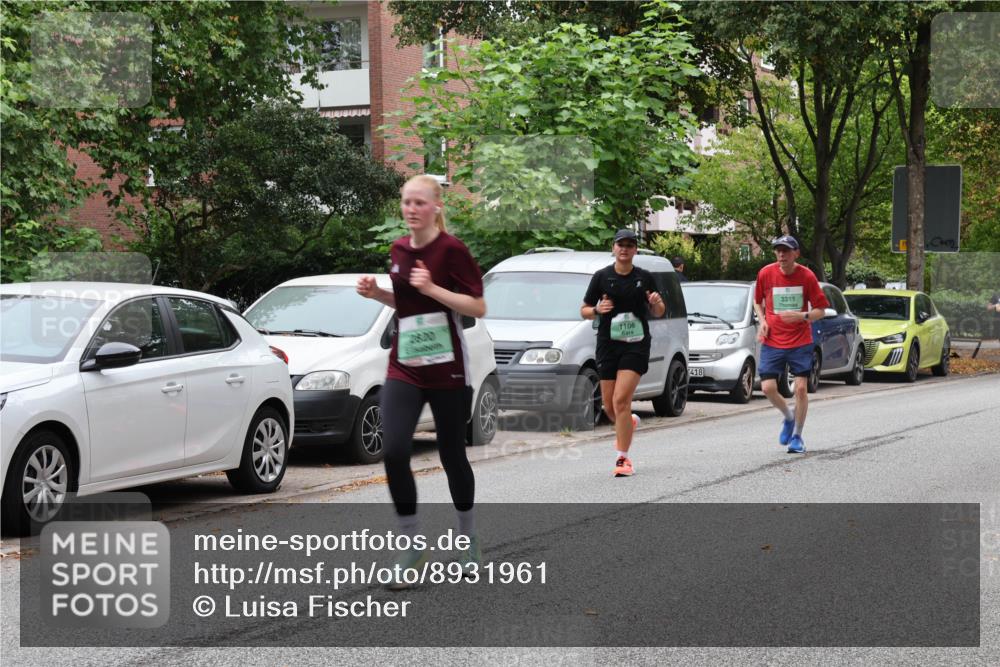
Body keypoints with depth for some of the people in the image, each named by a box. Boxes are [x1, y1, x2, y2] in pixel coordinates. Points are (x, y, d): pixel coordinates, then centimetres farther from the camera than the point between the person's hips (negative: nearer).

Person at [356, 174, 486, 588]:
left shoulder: (451, 250, -11)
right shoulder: (399, 250, 8)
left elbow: (478, 308, -13)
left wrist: (432, 288, -23)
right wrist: (376, 293, 3)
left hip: (447, 369, -4)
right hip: (404, 367, 5)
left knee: (452, 456, 7)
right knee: (394, 452, -12)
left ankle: (468, 538, 29)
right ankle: (411, 547, -1)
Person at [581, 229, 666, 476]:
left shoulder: (645, 278, 5)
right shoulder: (602, 277, 4)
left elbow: (658, 312, 15)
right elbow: (584, 311, 9)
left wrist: (657, 304, -8)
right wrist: (597, 310, -13)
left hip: (636, 344, -2)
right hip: (608, 344, 2)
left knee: (621, 400, -16)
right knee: (610, 407, 6)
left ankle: (622, 458, -11)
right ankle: (629, 423, 42)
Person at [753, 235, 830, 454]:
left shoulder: (807, 276, -7)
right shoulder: (766, 274, -2)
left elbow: (820, 310, -3)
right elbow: (758, 301, 15)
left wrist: (801, 316, -21)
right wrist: (762, 321, -2)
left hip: (800, 342, -2)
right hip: (772, 342, 2)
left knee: (801, 388, -5)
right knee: (768, 387, -8)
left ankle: (797, 436, 11)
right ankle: (788, 418, 22)